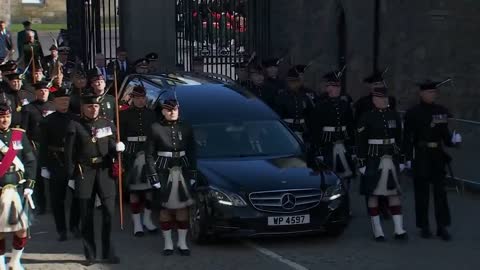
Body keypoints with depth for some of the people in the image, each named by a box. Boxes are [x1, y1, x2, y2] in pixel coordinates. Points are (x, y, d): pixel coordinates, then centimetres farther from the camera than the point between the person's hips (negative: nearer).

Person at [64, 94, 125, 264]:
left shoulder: (107, 124, 7)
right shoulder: (75, 126, 0)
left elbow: (111, 149, 11)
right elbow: (70, 154, -1)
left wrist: (117, 148, -13)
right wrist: (71, 177, -4)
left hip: (105, 171, 2)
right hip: (84, 173, -2)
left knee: (109, 211, -3)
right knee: (86, 215, 4)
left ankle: (108, 252, 7)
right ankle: (90, 254, 12)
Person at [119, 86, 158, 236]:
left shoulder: (151, 114, 8)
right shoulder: (125, 115, 1)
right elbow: (120, 136, -1)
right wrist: (120, 155, -10)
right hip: (132, 154, -3)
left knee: (150, 187, 6)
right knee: (134, 188, -1)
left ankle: (147, 219, 22)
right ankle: (137, 223, 5)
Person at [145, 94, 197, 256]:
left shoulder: (186, 128, 5)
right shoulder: (155, 128, -4)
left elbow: (192, 153, 9)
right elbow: (149, 154, -4)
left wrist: (192, 174, 4)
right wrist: (153, 176, -9)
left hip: (182, 172, 2)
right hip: (163, 173, -2)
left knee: (183, 207, 4)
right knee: (165, 208, 4)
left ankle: (182, 243, 14)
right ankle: (168, 243, 14)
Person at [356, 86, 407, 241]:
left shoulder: (394, 116, 8)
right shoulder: (367, 118, -5)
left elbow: (400, 139, 14)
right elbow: (361, 142, -6)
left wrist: (401, 160, 11)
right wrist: (362, 163, -10)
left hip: (392, 159, 4)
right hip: (373, 159, -3)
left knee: (394, 193, 3)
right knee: (373, 194, 2)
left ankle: (399, 230, 6)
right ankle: (377, 231, 10)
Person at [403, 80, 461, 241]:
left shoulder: (442, 111, 8)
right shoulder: (413, 113, -3)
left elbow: (445, 134, 10)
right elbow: (408, 137, -4)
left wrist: (453, 140, -11)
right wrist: (408, 158, -9)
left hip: (438, 156, 3)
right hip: (421, 156, -3)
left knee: (440, 191, 1)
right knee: (422, 192, 4)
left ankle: (442, 227, 4)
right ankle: (424, 227, 13)